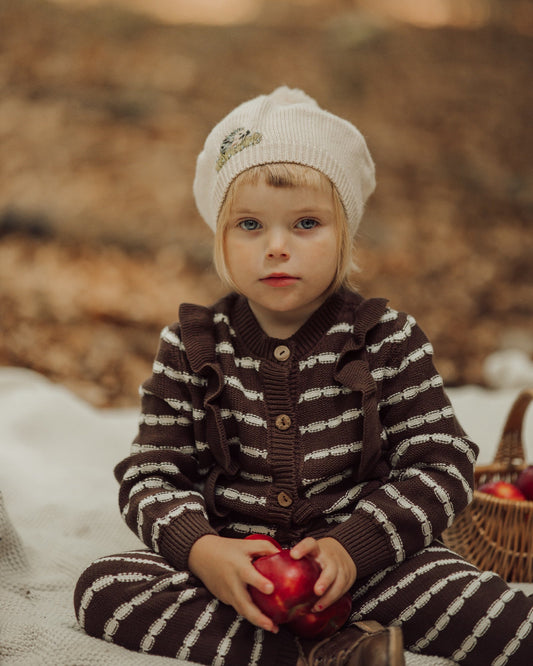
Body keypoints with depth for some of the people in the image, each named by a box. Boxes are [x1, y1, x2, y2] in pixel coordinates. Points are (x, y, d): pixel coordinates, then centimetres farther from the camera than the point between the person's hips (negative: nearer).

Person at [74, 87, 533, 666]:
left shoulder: (388, 341, -1)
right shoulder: (190, 349, 2)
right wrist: (199, 548, -20)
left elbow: (442, 463, -4)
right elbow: (151, 475, 1)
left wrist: (352, 548, -19)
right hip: (229, 569, 4)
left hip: (366, 559, -3)